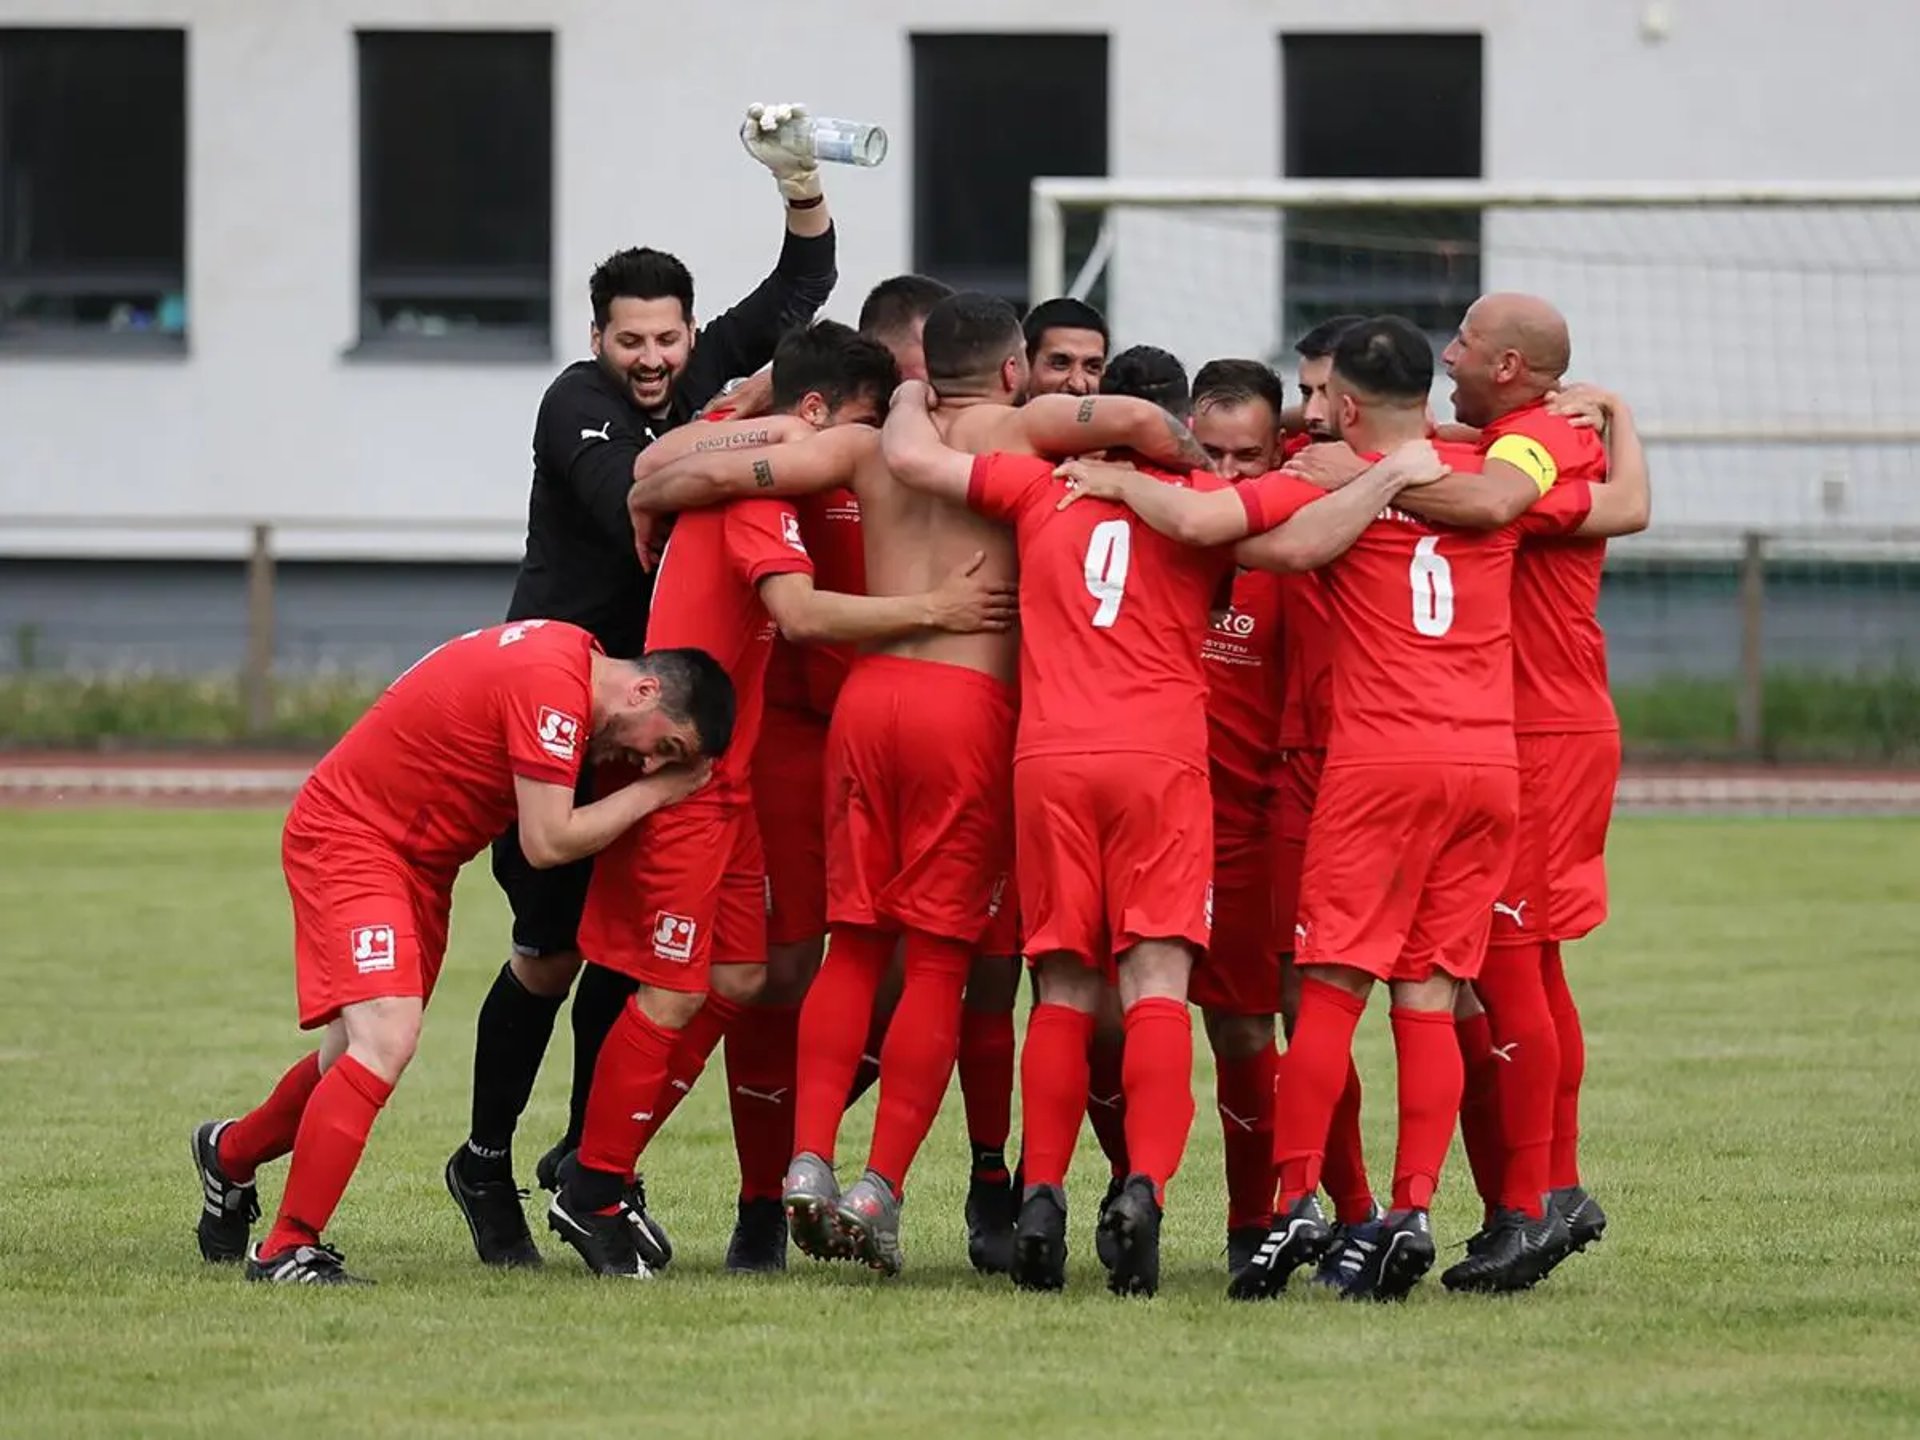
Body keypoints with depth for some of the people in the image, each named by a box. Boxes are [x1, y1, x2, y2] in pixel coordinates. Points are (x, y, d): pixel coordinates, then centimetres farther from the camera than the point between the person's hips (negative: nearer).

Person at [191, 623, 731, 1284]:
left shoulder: (574, 654, 2)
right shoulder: (551, 684, -27)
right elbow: (548, 842, -26)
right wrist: (655, 793, -15)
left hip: (420, 857, 10)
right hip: (349, 838, -10)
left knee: (359, 1058, 17)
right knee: (386, 1038, -24)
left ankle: (230, 1153, 43)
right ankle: (286, 1250, -21)